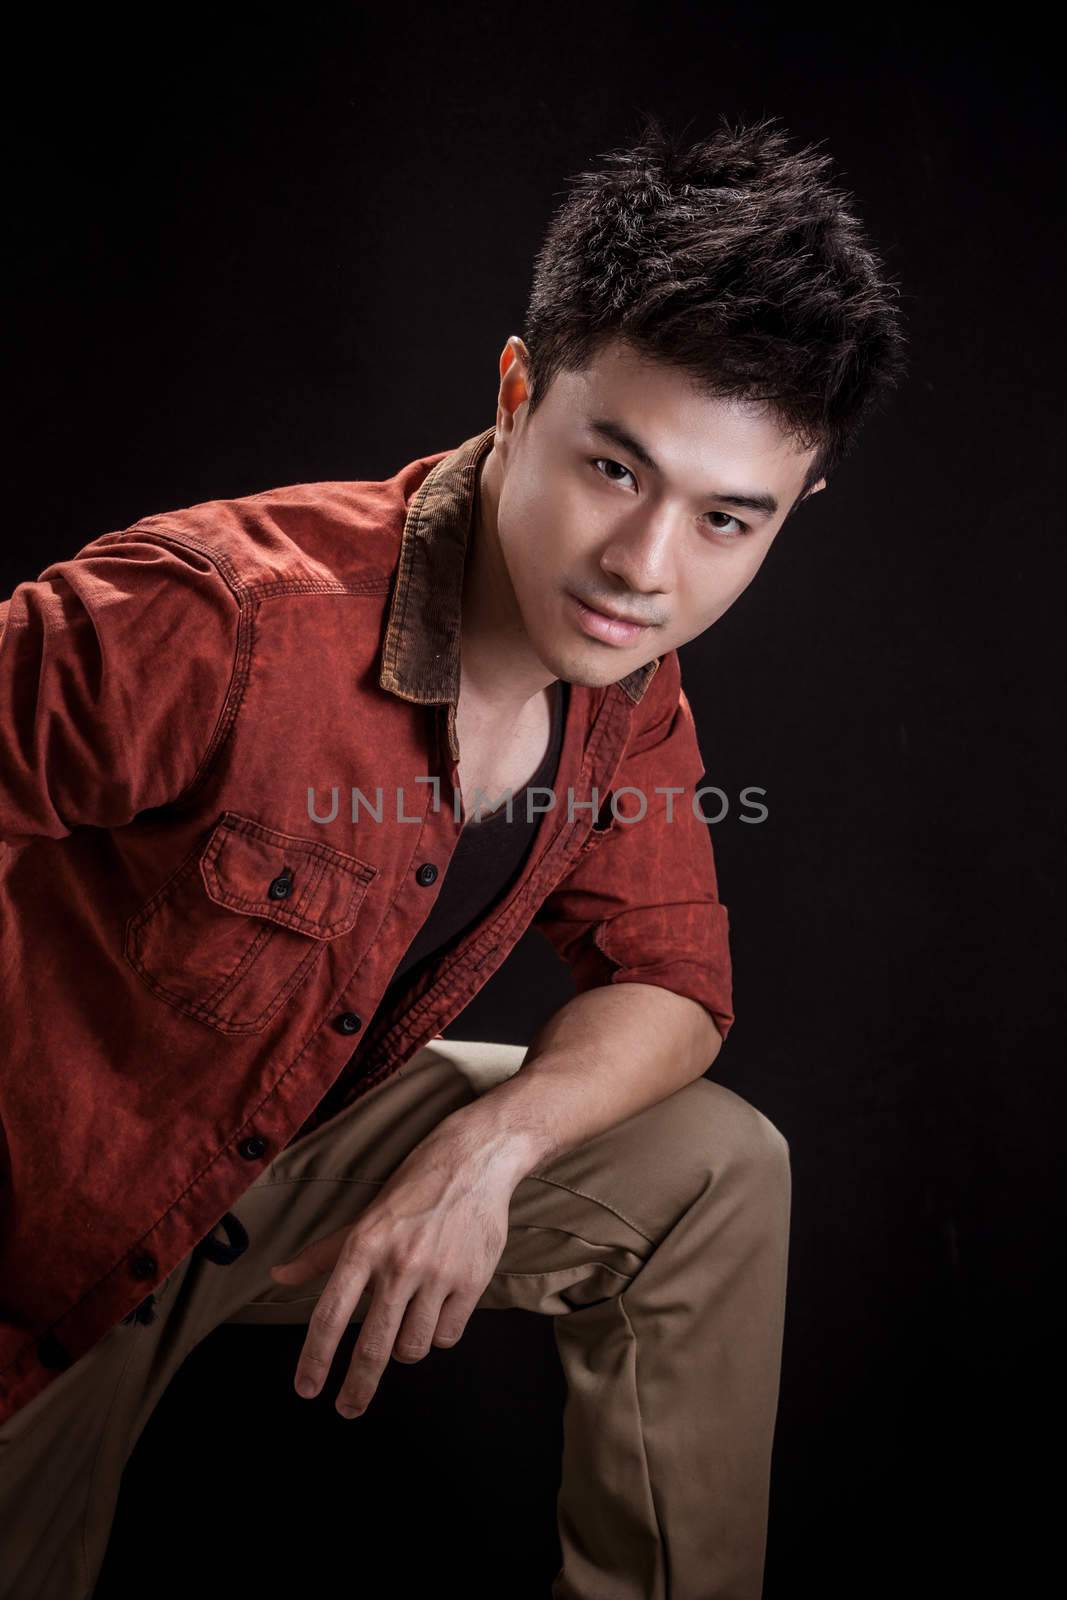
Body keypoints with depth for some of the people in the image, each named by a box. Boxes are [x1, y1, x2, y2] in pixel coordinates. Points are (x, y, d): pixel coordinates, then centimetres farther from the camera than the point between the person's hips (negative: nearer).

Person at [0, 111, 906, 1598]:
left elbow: (671, 982, -5)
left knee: (718, 1171, -5)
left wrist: (493, 1143, -24)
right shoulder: (220, 615, -34)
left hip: (301, 1152, 5)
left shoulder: (631, 685, -11)